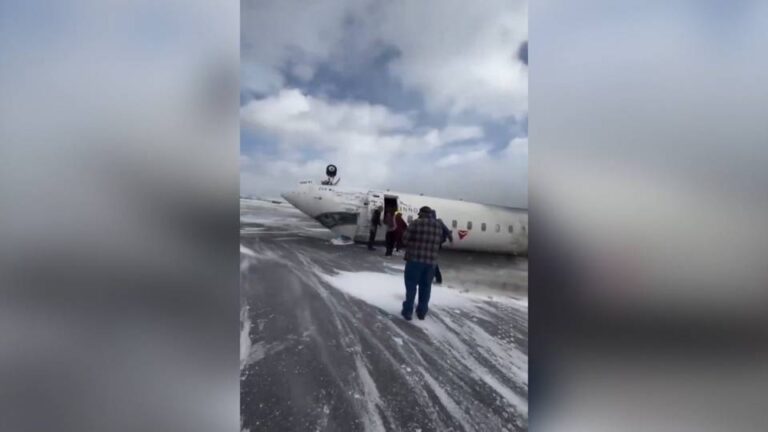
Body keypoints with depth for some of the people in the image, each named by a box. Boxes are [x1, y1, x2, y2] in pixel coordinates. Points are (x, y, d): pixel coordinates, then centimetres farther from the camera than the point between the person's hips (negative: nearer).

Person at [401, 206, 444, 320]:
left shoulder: (416, 223, -8)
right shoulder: (438, 226, 8)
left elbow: (405, 239, -6)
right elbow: (438, 243, 12)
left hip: (415, 258, -4)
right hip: (431, 260, 4)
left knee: (411, 285, 5)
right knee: (426, 286, 13)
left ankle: (408, 311, 9)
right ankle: (422, 311, 20)